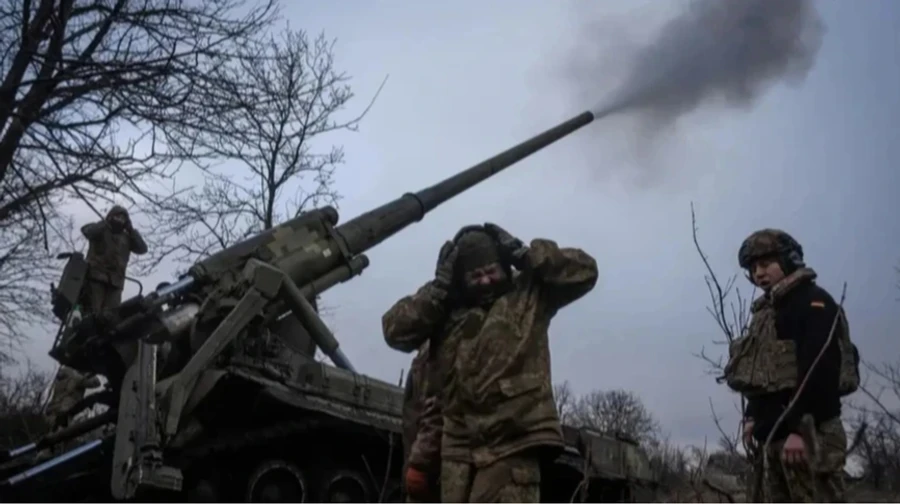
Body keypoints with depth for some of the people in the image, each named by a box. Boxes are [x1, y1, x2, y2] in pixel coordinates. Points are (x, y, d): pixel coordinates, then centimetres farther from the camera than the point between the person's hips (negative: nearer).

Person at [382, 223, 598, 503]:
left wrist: (523, 253, -1)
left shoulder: (529, 294, 9)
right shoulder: (445, 310, 13)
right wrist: (439, 286, -3)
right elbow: (395, 330, 4)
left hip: (511, 440, -4)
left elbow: (583, 270, 4)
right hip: (457, 443, 4)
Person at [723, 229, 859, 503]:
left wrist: (800, 428, -23)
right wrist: (753, 417, 11)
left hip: (807, 434, -9)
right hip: (773, 435, 9)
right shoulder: (767, 311, 21)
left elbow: (820, 368, -17)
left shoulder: (812, 302, -5)